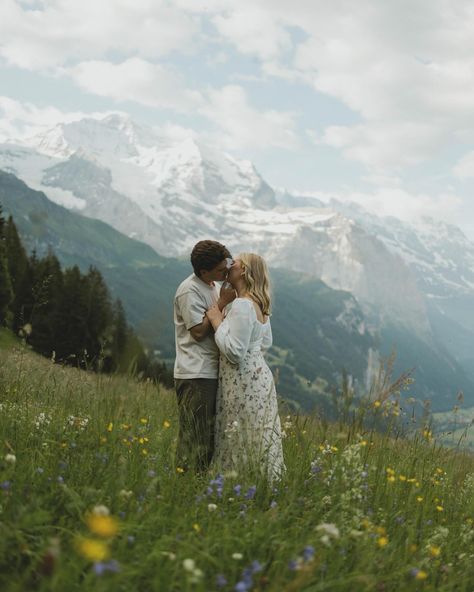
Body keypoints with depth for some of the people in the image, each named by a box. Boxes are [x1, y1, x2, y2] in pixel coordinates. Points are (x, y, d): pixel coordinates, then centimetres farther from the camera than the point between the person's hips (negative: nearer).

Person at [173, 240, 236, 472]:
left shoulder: (214, 287, 15)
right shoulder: (189, 290, -13)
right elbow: (198, 331, -17)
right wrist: (222, 303, -15)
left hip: (212, 372, 9)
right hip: (195, 374, -9)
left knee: (210, 435, 12)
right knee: (195, 437, -7)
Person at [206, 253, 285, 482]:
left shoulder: (243, 305, -19)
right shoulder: (258, 304, 10)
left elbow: (235, 352, -22)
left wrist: (218, 322, -14)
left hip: (245, 382, -10)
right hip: (258, 375, 10)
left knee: (246, 440, -2)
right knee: (259, 440, 13)